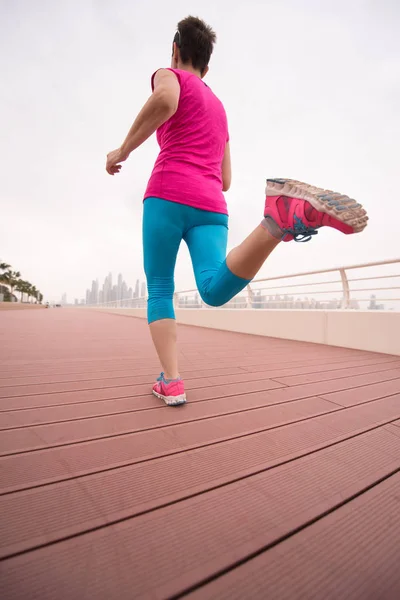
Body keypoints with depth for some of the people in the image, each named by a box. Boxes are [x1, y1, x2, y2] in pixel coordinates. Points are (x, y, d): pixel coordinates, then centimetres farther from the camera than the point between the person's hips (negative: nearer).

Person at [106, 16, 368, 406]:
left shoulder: (170, 75, 17)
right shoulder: (219, 109, 34)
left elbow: (164, 100, -11)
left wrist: (123, 150, 0)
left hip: (168, 197, -3)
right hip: (211, 208, 4)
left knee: (159, 291, 5)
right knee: (215, 290, -18)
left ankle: (170, 382, -3)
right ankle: (283, 218, -39)